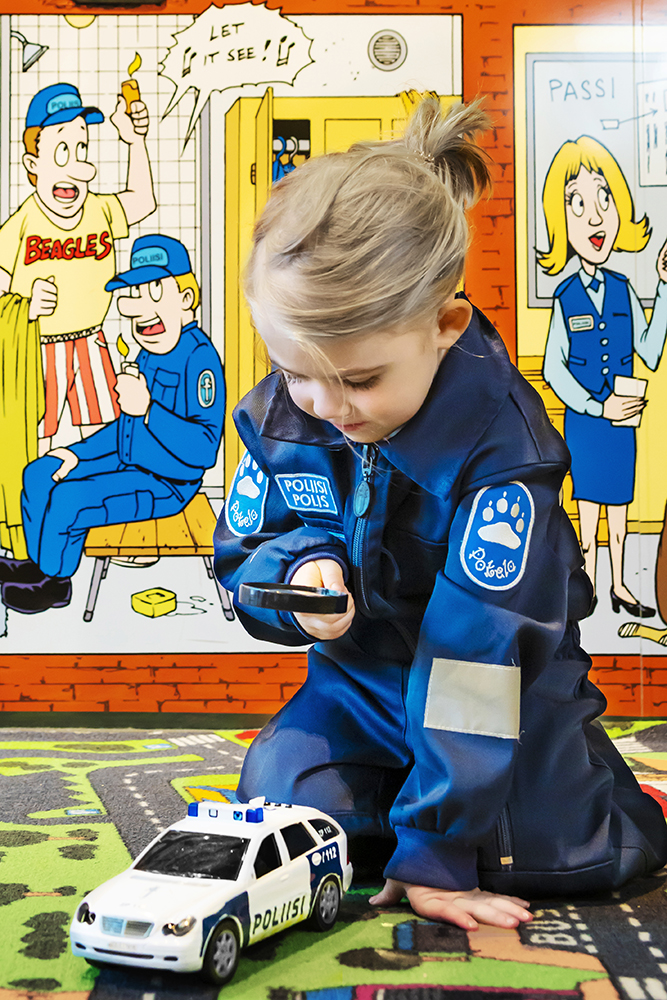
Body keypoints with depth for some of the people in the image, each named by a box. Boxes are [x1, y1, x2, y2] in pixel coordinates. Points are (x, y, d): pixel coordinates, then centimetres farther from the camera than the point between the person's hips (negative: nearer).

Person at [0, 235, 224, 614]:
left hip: (165, 485, -10)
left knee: (68, 499, -22)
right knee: (39, 474, 12)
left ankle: (55, 581, 4)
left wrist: (149, 410, -37)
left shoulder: (200, 358, -23)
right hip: (132, 465, 10)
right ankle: (39, 564, 24)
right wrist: (79, 453, 15)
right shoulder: (150, 355, 8)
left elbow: (204, 447, -30)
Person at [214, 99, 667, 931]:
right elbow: (243, 553, 1)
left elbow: (480, 645, -30)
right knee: (279, 805, -15)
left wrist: (438, 850, -27)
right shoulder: (281, 411, -12)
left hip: (497, 678, -4)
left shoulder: (500, 441, -29)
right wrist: (300, 572, -27)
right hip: (358, 676, 5)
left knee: (554, 853, -20)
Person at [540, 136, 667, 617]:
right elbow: (553, 367, -8)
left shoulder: (623, 291, 1)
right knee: (588, 506, 6)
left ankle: (619, 587, 25)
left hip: (622, 420, 3)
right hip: (584, 419, -3)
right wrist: (598, 406, -14)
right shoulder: (566, 298, -8)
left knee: (619, 506, 12)